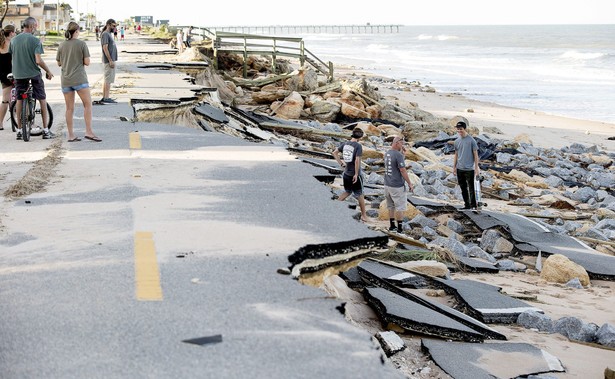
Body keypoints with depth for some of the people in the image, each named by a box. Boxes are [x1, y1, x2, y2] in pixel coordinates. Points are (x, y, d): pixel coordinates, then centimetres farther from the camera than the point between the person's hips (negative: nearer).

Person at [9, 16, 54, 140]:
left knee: (19, 100, 11)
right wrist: (48, 71, -4)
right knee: (42, 99, 7)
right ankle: (45, 130, 6)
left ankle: (19, 130, 12)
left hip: (18, 74, 4)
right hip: (33, 74, -4)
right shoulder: (35, 40, -11)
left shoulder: (14, 40, 4)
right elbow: (38, 60, -17)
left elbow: (12, 59, 12)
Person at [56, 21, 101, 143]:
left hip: (65, 80, 4)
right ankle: (89, 132, -10)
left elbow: (59, 63, 13)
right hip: (79, 79, -4)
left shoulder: (61, 45, 6)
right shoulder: (82, 44, -5)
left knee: (69, 108, 7)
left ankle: (71, 135, 8)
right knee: (87, 104, -1)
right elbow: (87, 62, -6)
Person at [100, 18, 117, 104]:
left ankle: (104, 97, 15)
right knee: (108, 80, -9)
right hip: (109, 61, -10)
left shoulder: (109, 34, 18)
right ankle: (106, 98, -9)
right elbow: (105, 48, -20)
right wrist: (110, 60, -22)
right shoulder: (105, 34, -13)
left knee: (106, 79, 12)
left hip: (110, 60, 10)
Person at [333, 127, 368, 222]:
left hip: (346, 173, 5)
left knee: (347, 192, 25)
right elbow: (357, 161, -25)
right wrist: (356, 174, -18)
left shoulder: (345, 144, 0)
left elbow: (335, 153, 9)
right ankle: (364, 215, 22)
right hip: (354, 174, -5)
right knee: (360, 195, 11)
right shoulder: (358, 146, -19)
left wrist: (341, 163, 12)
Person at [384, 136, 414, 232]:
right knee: (400, 207, 1)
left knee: (391, 206, 18)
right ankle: (400, 228, 3)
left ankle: (392, 225, 26)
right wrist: (410, 184, -10)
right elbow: (403, 171, -18)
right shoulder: (398, 155, -18)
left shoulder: (387, 154, 7)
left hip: (387, 184, 8)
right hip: (397, 186, -8)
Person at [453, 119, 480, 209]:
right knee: (463, 188, 11)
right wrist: (454, 167, 13)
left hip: (469, 169, -5)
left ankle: (473, 205, 2)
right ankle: (467, 205, 20)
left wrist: (476, 168, -8)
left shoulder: (471, 140, -6)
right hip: (460, 169, 6)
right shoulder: (457, 141, 9)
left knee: (471, 188, -3)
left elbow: (475, 154, -5)